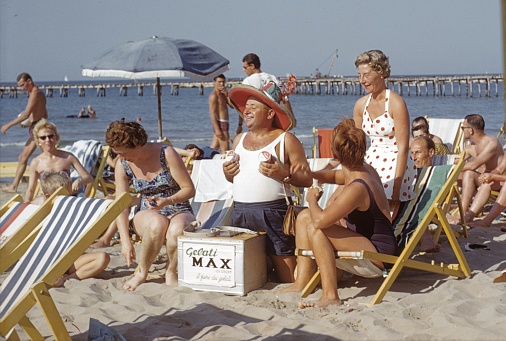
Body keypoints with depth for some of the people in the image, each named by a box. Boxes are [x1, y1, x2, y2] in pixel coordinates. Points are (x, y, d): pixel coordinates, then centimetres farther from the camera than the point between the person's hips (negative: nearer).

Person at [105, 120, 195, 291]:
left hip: (179, 212, -2)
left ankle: (171, 272, -8)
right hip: (146, 214, 2)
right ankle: (142, 272, -15)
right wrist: (125, 241, -16)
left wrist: (166, 201, -29)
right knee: (158, 223, -38)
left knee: (176, 230, -39)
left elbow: (189, 189, -11)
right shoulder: (122, 165, -4)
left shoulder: (166, 153, -15)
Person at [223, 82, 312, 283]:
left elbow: (307, 179, -5)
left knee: (288, 280, -6)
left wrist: (284, 174, -21)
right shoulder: (239, 140, 16)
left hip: (272, 213, -6)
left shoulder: (285, 140, -2)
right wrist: (227, 173, 4)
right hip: (240, 212, 6)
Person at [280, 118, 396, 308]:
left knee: (315, 228, -27)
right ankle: (302, 283, 5)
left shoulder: (357, 189, -28)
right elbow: (336, 176, 26)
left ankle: (330, 296, -24)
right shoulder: (366, 170, 2)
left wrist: (312, 200, -13)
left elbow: (320, 220, -35)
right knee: (304, 217, 8)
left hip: (378, 253, -10)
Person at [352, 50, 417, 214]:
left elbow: (403, 148, -15)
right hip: (371, 162, 6)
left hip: (396, 165, -6)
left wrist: (396, 188, -19)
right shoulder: (361, 105, 6)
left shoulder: (396, 103, -13)